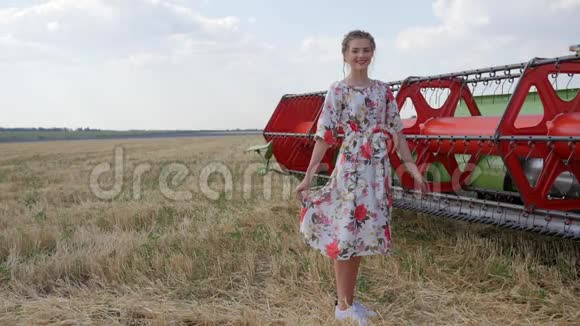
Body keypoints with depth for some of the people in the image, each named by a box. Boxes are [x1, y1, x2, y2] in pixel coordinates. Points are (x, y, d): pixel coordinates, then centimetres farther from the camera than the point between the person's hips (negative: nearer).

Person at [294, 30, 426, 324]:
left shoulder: (383, 90, 10)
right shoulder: (337, 91, -4)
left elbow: (396, 131, 12)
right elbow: (325, 135, -8)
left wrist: (411, 165, 4)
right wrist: (308, 176, -14)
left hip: (378, 168, 5)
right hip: (351, 167, -5)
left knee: (362, 232, 10)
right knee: (345, 233, -2)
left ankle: (350, 300, 22)